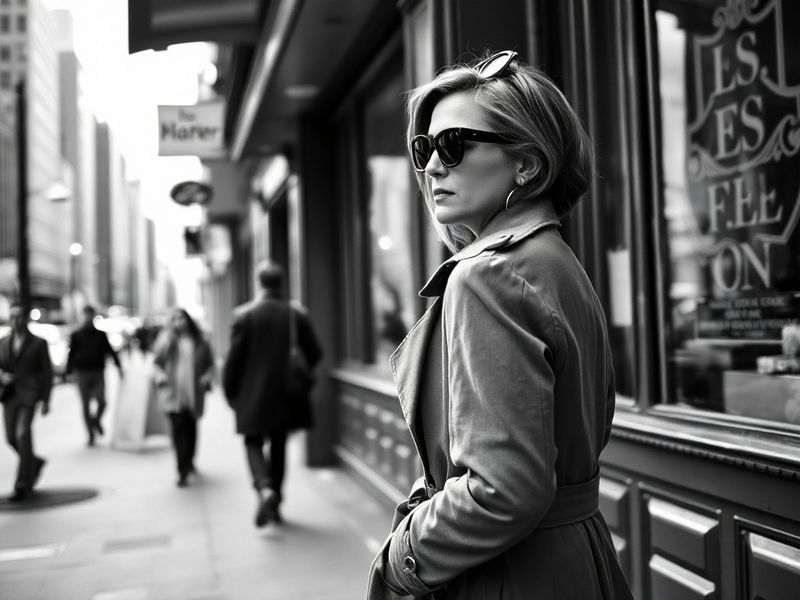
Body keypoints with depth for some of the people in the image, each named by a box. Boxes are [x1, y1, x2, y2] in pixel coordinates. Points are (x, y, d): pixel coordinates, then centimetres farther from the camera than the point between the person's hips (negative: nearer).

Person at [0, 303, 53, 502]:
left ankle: (23, 486, -8)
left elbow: (47, 372, -1)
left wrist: (46, 400, -5)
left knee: (23, 435, -15)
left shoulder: (39, 343, -1)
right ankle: (35, 463, 36)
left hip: (29, 394, -5)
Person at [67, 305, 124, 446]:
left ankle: (97, 419, 23)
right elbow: (71, 354, 6)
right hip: (82, 373, 0)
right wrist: (70, 373, 0)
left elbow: (110, 350, 13)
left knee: (102, 402, -9)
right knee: (86, 405, 1)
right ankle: (91, 435, 9)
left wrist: (119, 366, 7)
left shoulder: (101, 334, 9)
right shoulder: (76, 335, 6)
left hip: (98, 372, 0)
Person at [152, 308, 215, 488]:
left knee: (191, 428, 12)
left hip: (194, 393, 2)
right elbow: (156, 362, 7)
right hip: (173, 393, -2)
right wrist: (160, 376, -11)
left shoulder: (200, 341, 7)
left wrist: (207, 378, -4)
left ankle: (189, 462, 36)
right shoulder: (166, 340, 4)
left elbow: (209, 363, 12)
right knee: (179, 428, -12)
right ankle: (183, 471, -9)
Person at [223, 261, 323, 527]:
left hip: (253, 395, -2)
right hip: (285, 396, 3)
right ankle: (275, 505, 20)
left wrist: (229, 392, 2)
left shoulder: (244, 315, -10)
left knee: (253, 443, 9)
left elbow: (234, 358, -10)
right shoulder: (296, 315, -4)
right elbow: (314, 353, 0)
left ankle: (264, 488, -17)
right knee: (278, 446, 14)